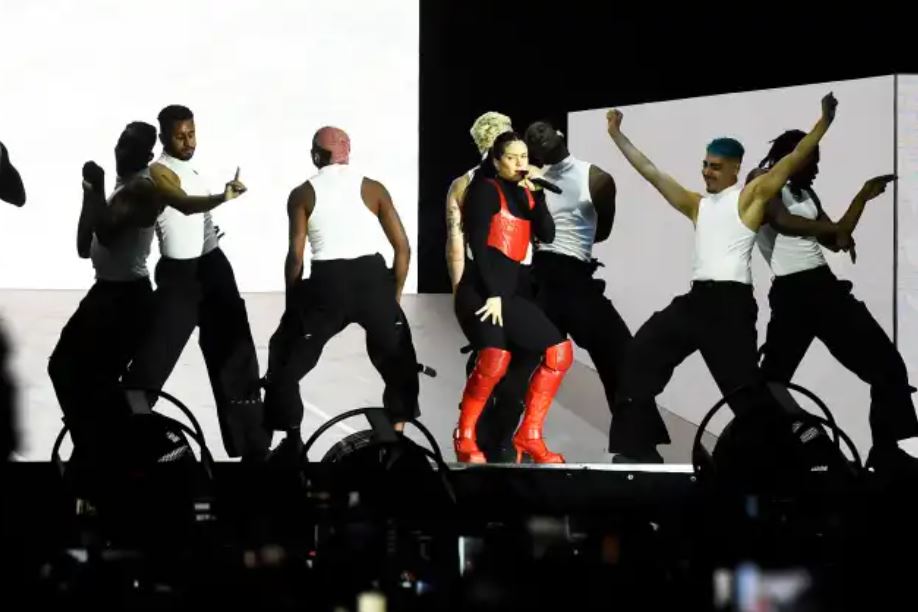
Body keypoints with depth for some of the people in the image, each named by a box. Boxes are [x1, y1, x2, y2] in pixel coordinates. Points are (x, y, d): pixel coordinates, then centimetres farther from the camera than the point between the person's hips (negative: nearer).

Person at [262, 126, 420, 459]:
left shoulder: (302, 194, 6)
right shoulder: (373, 189, 10)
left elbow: (295, 257, -1)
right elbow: (403, 247, 6)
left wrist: (292, 306, 9)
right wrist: (394, 294, 16)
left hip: (327, 282, -1)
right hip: (371, 278, 1)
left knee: (287, 360, 16)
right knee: (397, 360, 21)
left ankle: (292, 442, 13)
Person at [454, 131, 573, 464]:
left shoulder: (525, 193, 16)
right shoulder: (486, 189, -4)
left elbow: (547, 235, 4)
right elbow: (478, 244, -11)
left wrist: (536, 192, -5)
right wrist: (491, 294, -16)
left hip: (510, 289, 8)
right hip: (480, 289, -8)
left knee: (560, 352, 3)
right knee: (495, 359, -30)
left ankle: (528, 435, 6)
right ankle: (465, 437, -14)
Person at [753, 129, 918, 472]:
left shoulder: (806, 193, 23)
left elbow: (833, 240, 26)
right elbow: (781, 221, -19)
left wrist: (863, 197, 23)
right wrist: (833, 229, -19)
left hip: (826, 287, 8)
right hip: (792, 294, -8)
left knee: (888, 367, 1)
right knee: (770, 383, -5)